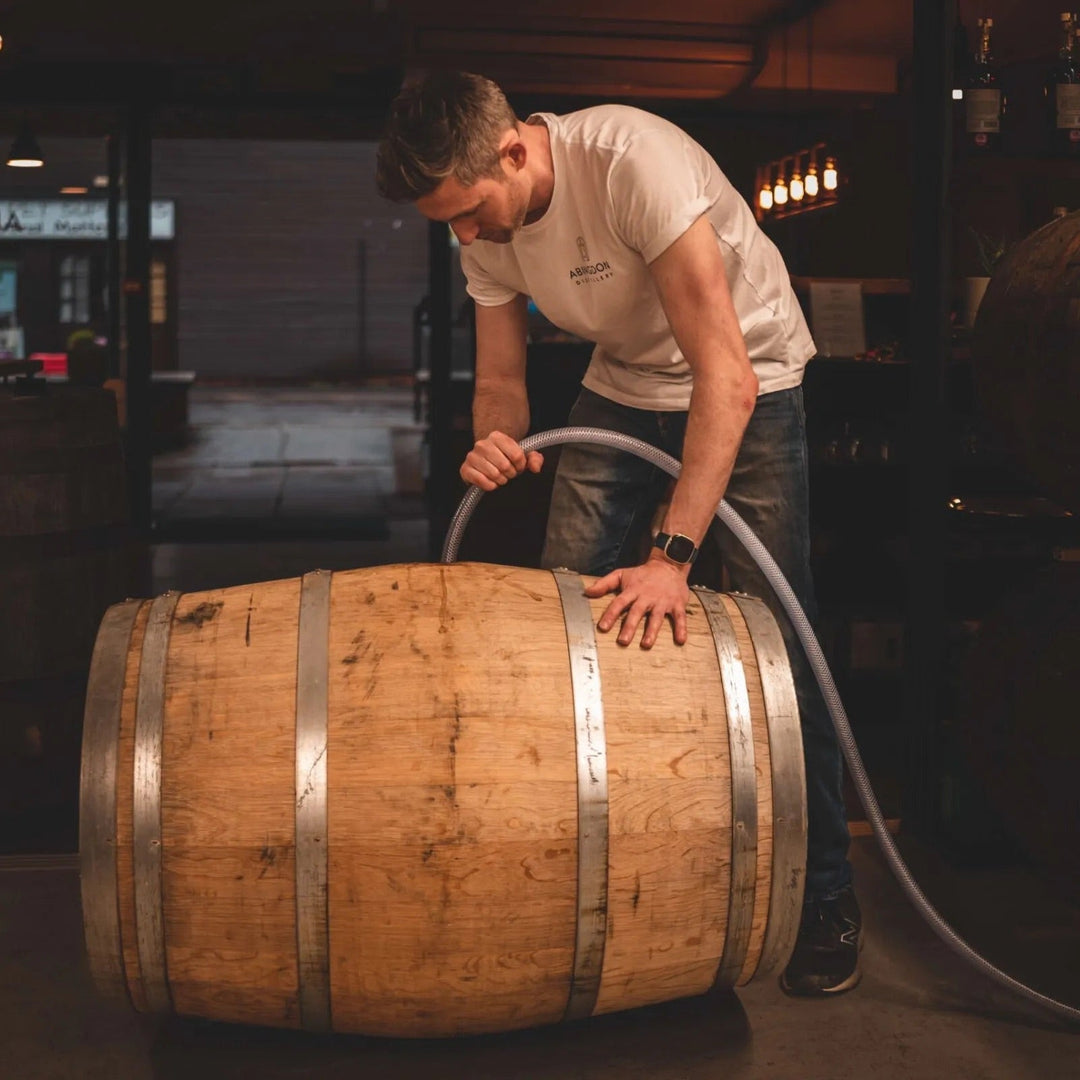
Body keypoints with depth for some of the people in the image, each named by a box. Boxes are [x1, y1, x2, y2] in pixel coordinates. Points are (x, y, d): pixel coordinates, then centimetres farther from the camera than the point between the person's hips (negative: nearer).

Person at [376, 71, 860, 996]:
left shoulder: (630, 159, -33)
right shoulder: (485, 226, -11)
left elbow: (726, 375, -36)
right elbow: (501, 380, -1)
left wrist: (673, 555, -40)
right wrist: (495, 441, -26)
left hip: (747, 385, -6)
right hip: (622, 385, 6)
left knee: (774, 637, -9)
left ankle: (825, 896, 7)